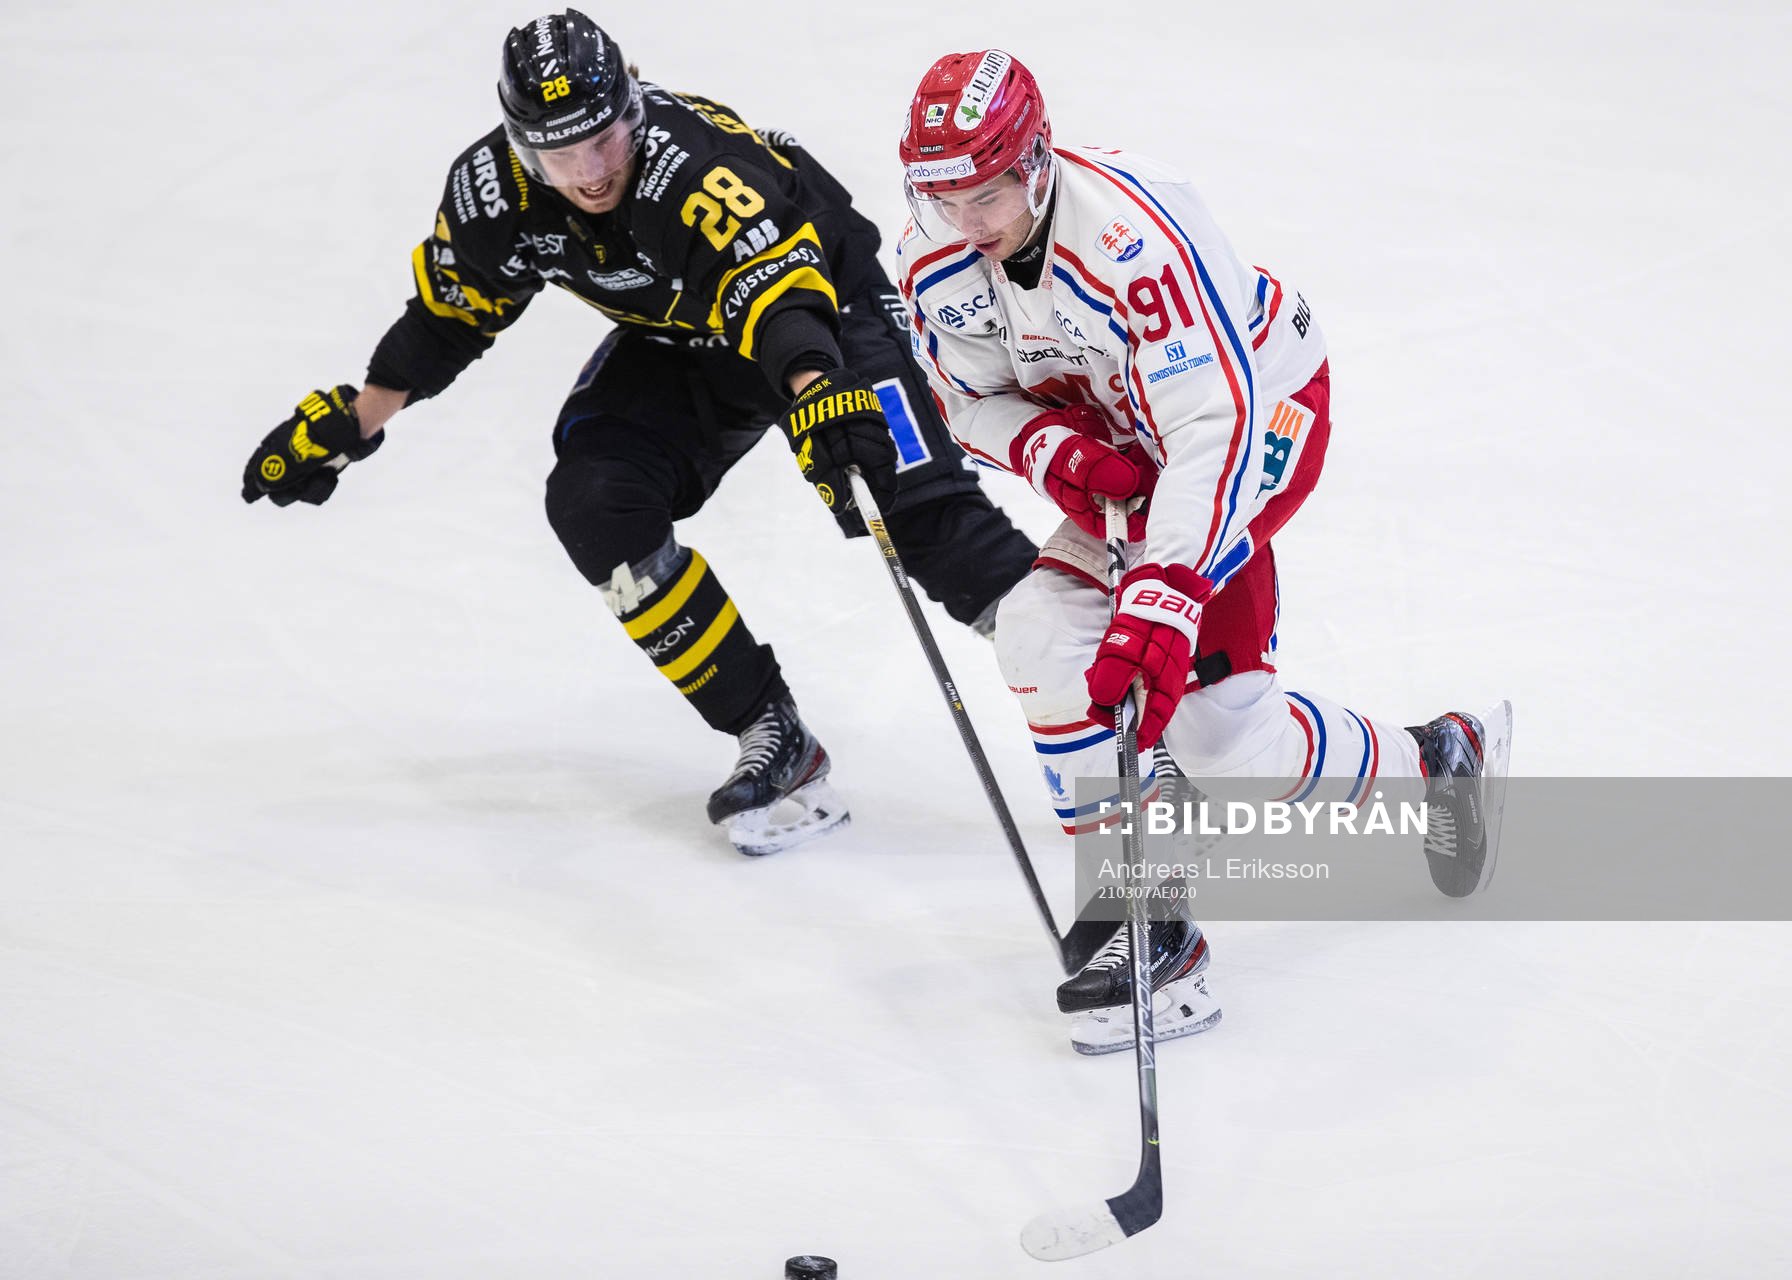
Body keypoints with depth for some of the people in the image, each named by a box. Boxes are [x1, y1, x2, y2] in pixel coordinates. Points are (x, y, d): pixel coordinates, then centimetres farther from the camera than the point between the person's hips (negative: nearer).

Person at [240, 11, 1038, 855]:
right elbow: (450, 310, 1)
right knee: (593, 504, -15)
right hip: (676, 339, 6)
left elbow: (781, 303, -51)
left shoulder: (699, 170, -38)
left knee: (923, 506, -23)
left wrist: (819, 390, -71)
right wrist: (348, 422, 5)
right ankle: (770, 737, -10)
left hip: (822, 294, -6)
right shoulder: (495, 193, -19)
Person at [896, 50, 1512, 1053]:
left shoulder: (1133, 235, -36)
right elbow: (973, 399, 2)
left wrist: (1162, 595, -48)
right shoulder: (936, 259, -13)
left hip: (1267, 404, -7)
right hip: (1124, 435, 8)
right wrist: (1051, 449, -22)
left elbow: (1217, 421, -40)